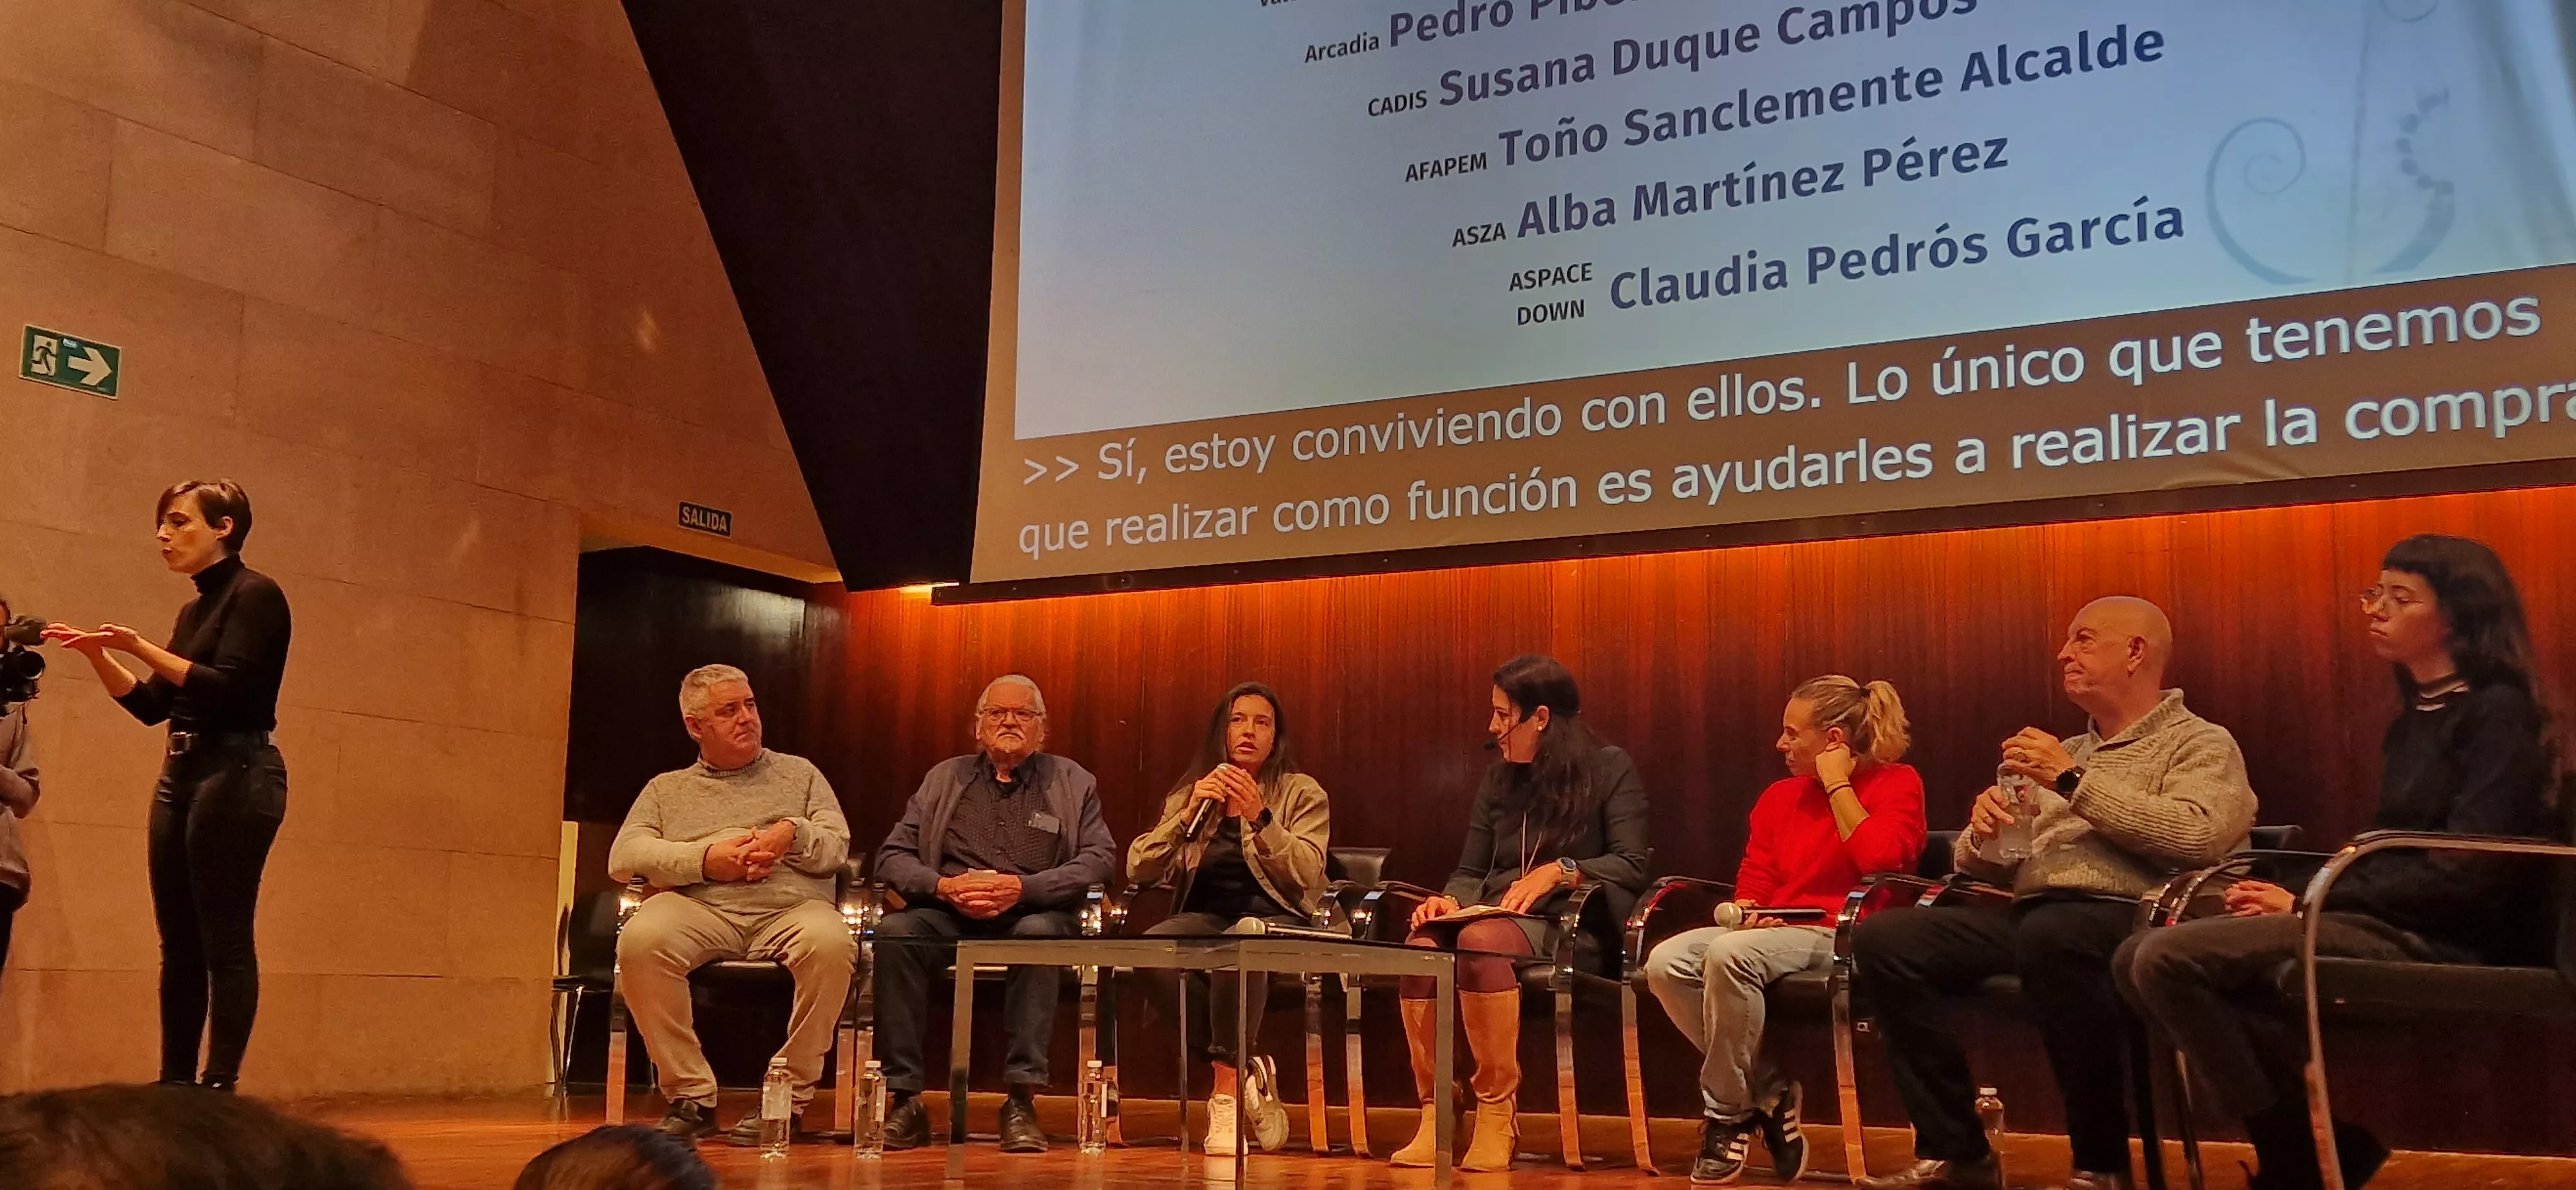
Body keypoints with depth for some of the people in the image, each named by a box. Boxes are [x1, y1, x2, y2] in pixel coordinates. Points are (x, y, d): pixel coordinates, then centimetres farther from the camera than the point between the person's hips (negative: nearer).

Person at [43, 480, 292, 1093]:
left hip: (236, 776, -9)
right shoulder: (194, 611, 18)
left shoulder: (255, 595, -7)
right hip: (181, 774, 9)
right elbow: (152, 705, 19)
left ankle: (221, 1085, -7)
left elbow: (228, 687, -18)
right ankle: (174, 1084, 10)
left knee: (224, 940, -8)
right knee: (179, 944, 7)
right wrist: (97, 654, 7)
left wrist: (140, 647, -20)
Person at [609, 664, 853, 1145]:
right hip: (700, 909, 1)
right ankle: (691, 1097, -22)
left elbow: (837, 846, 14)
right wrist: (704, 860, -6)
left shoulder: (799, 773, 25)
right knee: (640, 939, -34)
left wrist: (793, 834, -8)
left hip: (790, 908, 0)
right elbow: (623, 857, 8)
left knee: (830, 942, -36)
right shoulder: (667, 788, 24)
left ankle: (789, 1099, -24)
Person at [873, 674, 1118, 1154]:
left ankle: (1021, 1101, -35)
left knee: (1039, 933, -37)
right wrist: (943, 886, -12)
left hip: (1033, 913, -2)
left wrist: (1022, 888, -16)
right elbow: (893, 855, 10)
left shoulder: (1072, 782, 13)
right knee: (893, 931, -30)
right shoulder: (944, 779, 18)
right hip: (949, 915, 2)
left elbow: (1101, 858, -1)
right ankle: (905, 1100, -27)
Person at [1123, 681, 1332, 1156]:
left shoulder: (1304, 794, 10)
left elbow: (1305, 874, -7)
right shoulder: (1190, 794, 17)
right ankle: (1246, 1073, -20)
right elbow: (1137, 869, 4)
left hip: (1276, 921, -3)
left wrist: (1259, 817, -19)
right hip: (1206, 917, 3)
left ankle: (1226, 1092, -28)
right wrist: (1189, 815, -9)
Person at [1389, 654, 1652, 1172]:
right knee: (1423, 945, -30)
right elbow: (1470, 872, 15)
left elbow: (1631, 866, -6)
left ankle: (1498, 1118, -31)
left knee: (1482, 940, -38)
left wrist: (1559, 871, -20)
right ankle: (1436, 1114, -26)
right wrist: (1450, 900, -7)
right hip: (1496, 917, 5)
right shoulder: (1499, 778, 20)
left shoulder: (1610, 769, 4)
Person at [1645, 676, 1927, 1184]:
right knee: (1666, 963, -22)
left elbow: (1879, 859, -17)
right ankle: (1769, 1092, -9)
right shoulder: (1781, 796, 18)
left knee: (1730, 955, -35)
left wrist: (1837, 785, -9)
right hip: (1777, 932, 7)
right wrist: (1751, 913, -7)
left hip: (1847, 938, -7)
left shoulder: (1896, 783, 2)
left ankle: (1727, 1114, -18)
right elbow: (1753, 880, 17)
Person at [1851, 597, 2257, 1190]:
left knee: (2051, 935, -40)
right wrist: (1983, 829, 0)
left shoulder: (2201, 744, 7)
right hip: (2030, 915, 6)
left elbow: (2196, 837, -16)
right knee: (1881, 939, -16)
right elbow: (1980, 866, 25)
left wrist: (2075, 782, -10)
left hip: (2130, 918, -6)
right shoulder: (2065, 754, 26)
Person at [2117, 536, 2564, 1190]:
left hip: (2444, 940, -9)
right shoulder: (2415, 717, 19)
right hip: (2386, 921, 9)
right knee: (2143, 958, -6)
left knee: (2170, 958, -23)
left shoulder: (2498, 712, -8)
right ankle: (2334, 1121, -5)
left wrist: (2307, 906, -13)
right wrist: (2295, 896, -2)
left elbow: (2466, 872, -16)